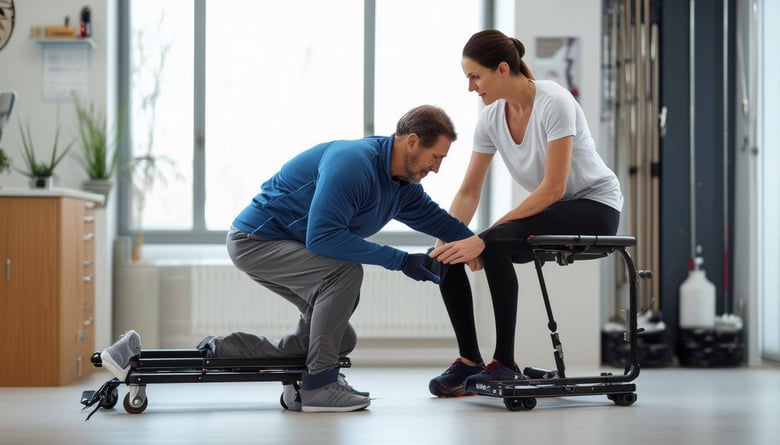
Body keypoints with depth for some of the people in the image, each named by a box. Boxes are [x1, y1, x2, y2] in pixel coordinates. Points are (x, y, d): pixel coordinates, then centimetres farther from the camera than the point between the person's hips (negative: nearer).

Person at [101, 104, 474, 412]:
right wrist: (399, 260, -34)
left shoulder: (403, 185, -1)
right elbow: (321, 237, -36)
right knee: (344, 269, -30)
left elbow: (438, 221, 11)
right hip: (255, 240, -10)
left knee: (340, 340, 4)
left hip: (287, 247, 10)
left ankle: (213, 353, 11)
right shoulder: (352, 164, -29)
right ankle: (318, 386, -17)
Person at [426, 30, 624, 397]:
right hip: (552, 209, 7)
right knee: (447, 256, -11)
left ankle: (505, 364, -21)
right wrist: (446, 239, -17)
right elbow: (469, 192, 0)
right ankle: (469, 360, 0)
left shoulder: (554, 102, -26)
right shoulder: (490, 117, -5)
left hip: (595, 206, -7)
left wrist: (483, 238, -31)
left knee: (494, 244, -32)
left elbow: (552, 188, -29)